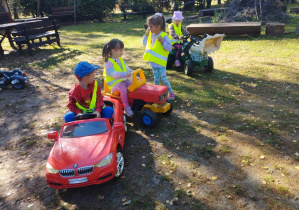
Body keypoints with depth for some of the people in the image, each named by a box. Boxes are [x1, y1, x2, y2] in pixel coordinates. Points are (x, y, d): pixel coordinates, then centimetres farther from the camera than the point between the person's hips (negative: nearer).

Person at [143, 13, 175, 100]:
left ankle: (171, 92, 14)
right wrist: (146, 34, 1)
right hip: (153, 61, 6)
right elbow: (144, 43, 15)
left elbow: (169, 48, -18)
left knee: (163, 78, -2)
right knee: (156, 78, 17)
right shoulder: (151, 34, 2)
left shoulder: (164, 36, -16)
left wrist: (162, 42, -33)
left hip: (161, 62, -6)